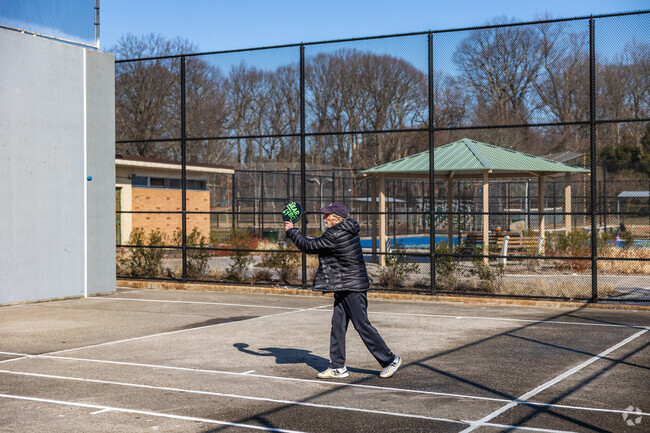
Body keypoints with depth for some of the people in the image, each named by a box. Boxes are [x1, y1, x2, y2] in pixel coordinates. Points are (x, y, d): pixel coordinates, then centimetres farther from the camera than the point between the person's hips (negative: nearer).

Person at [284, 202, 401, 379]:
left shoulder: (336, 235, -21)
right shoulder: (346, 231, 10)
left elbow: (309, 246, -14)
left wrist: (291, 231, -1)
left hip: (353, 288, -10)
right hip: (343, 288, 10)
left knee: (362, 325, -5)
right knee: (337, 326, 9)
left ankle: (390, 360, 6)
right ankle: (337, 367, 14)